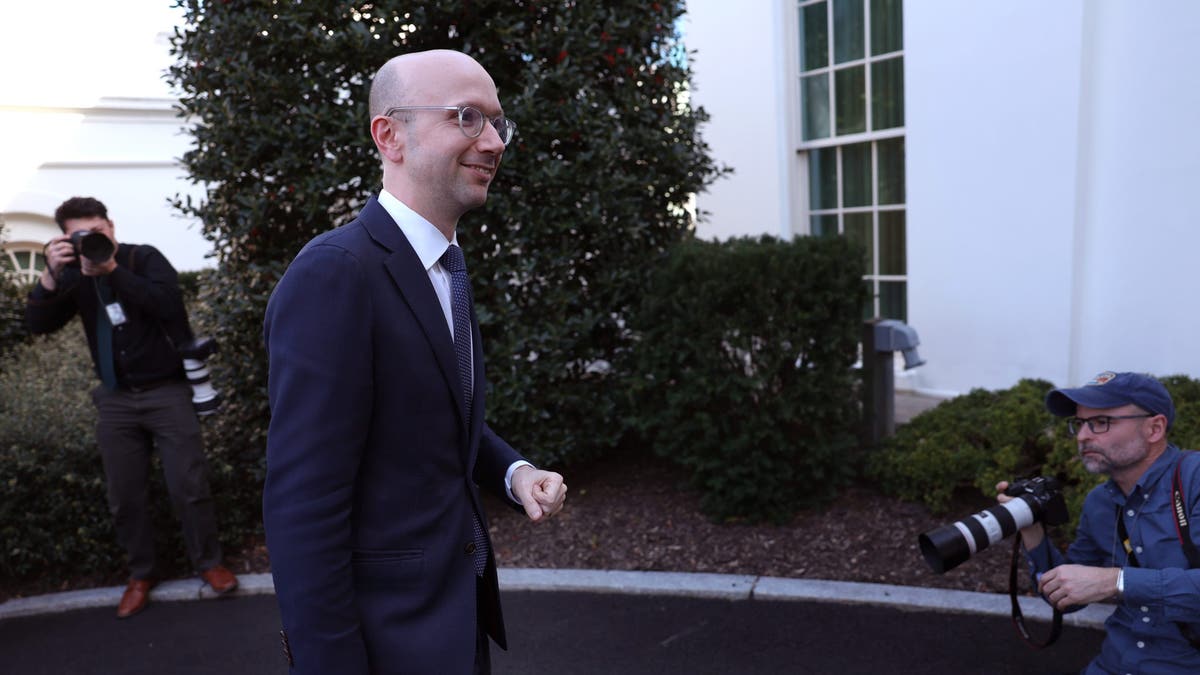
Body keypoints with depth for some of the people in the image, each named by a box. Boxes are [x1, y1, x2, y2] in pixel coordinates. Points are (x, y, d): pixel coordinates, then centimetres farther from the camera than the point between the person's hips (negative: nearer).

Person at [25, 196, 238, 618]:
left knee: (188, 486, -1)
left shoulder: (144, 258, -5)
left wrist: (114, 270, -27)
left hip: (166, 391, -3)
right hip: (115, 399, 4)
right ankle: (141, 573, 26)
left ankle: (208, 562, 17)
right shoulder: (75, 276, 5)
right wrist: (51, 275, -20)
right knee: (125, 497, 8)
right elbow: (38, 324, -6)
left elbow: (169, 304, -22)